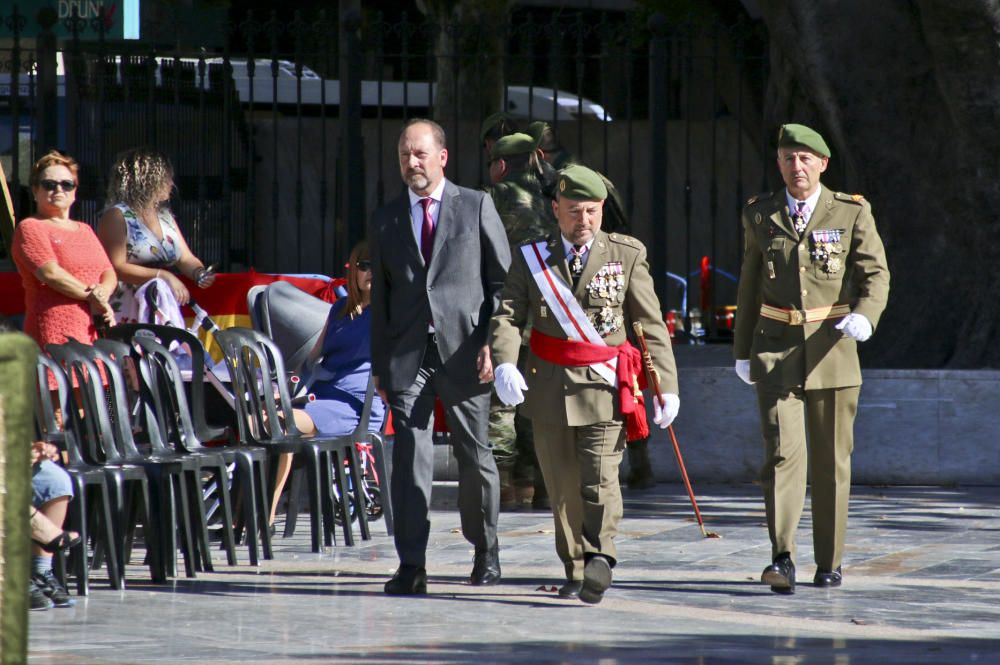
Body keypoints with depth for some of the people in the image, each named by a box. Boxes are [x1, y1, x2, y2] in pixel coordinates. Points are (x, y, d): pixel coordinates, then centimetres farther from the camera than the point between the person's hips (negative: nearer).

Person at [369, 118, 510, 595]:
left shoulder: (476, 207, 5)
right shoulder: (385, 220, 13)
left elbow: (503, 279, 4)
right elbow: (380, 296, 14)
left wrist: (493, 343, -7)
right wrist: (379, 365, 8)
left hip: (463, 351, -1)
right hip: (407, 354, 2)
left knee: (474, 457, 7)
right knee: (409, 457, -8)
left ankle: (485, 551, 26)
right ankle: (411, 565, -10)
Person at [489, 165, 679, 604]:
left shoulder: (627, 255, 5)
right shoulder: (532, 259, 7)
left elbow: (651, 325, 6)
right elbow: (507, 317, -1)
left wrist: (666, 385, 1)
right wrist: (505, 365, -20)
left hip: (605, 386, -2)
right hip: (549, 386, 2)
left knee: (600, 479, -17)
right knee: (562, 486, 7)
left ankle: (599, 562, -27)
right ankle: (575, 571, 17)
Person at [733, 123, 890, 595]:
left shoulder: (852, 213, 2)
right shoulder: (760, 215, 8)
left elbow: (875, 274, -2)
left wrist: (864, 316, -22)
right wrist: (742, 350, 16)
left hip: (831, 347, 0)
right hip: (776, 348, 0)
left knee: (832, 460, 6)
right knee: (782, 450, -15)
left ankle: (829, 561, 19)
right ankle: (783, 559, -22)